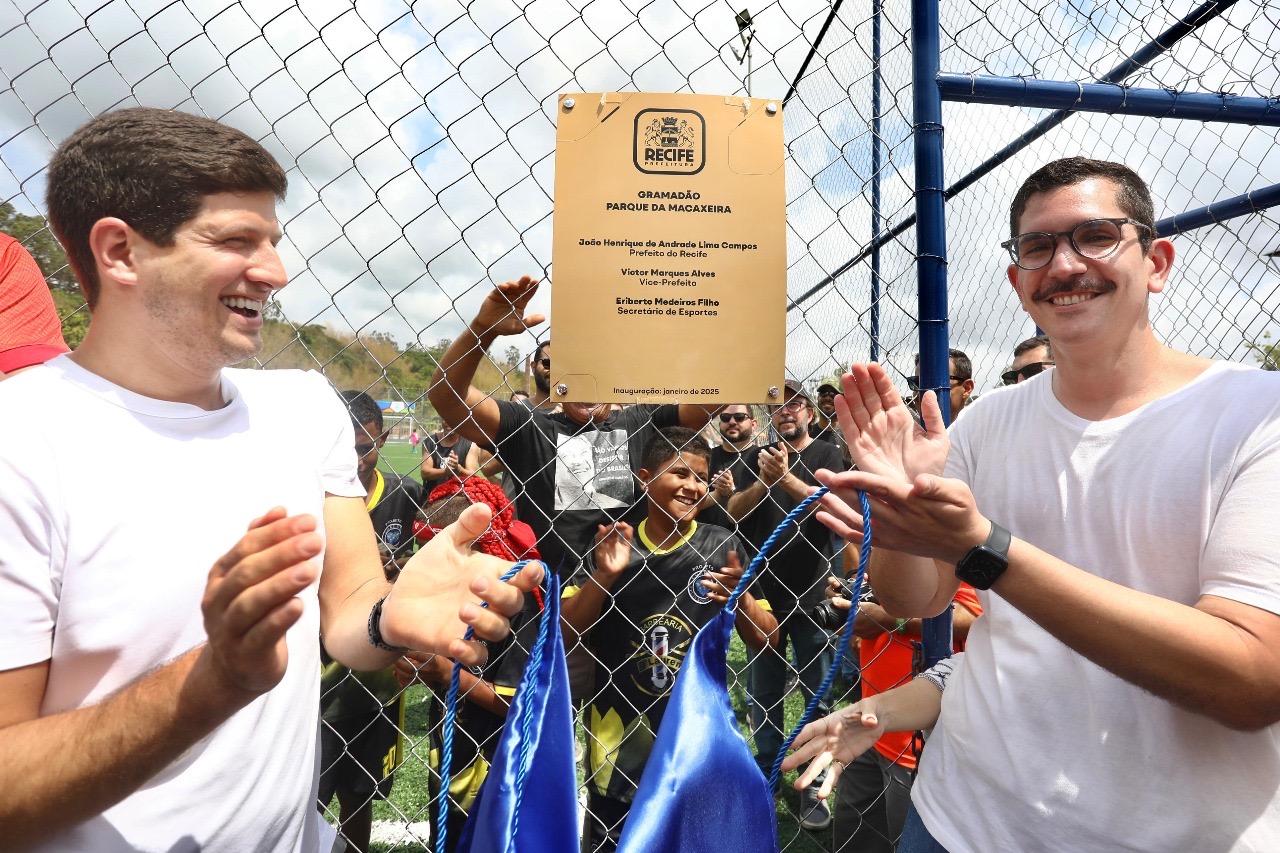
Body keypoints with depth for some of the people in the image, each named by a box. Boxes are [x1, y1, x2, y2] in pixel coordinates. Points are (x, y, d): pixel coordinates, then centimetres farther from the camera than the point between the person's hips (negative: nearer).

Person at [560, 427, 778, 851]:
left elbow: (764, 639, -4)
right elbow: (565, 630, -9)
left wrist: (741, 599, -22)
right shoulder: (615, 544, -7)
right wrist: (603, 576, -22)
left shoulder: (721, 547, -8)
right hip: (619, 735, 1)